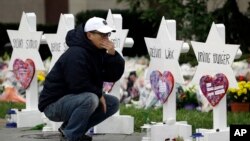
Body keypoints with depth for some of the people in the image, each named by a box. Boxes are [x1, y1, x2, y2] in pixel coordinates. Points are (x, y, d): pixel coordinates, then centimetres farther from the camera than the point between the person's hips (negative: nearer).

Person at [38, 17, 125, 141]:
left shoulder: (98, 51, 6)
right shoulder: (76, 54, -22)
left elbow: (114, 76, 1)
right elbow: (79, 85, -28)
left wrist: (113, 55, -15)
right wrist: (99, 94, -13)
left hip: (75, 99, 10)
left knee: (113, 103, 4)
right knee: (90, 99, -34)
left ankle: (68, 127, 6)